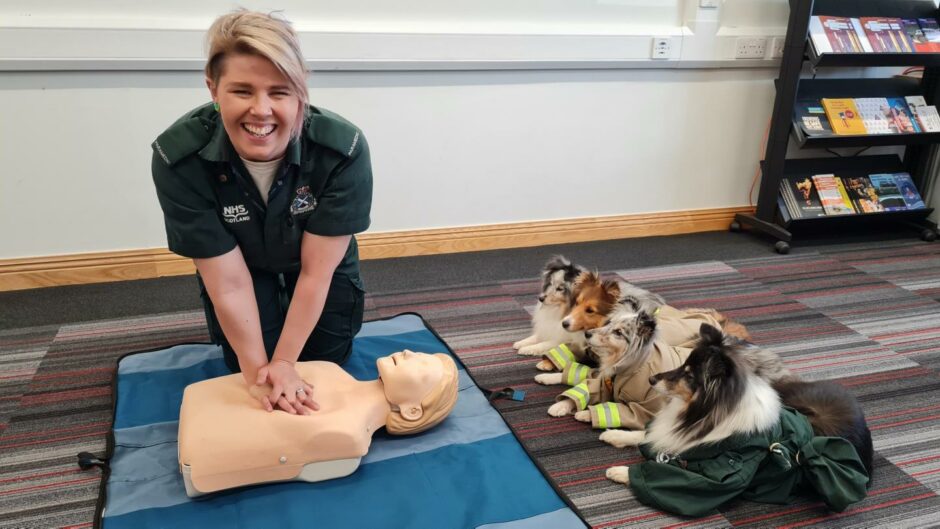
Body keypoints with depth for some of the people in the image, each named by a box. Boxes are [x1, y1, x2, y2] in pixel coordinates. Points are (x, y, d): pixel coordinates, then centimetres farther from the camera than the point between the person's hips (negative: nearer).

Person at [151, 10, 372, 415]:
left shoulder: (344, 150, -37)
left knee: (326, 361, 9)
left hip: (320, 261, 0)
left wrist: (284, 361, -25)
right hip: (238, 262, 0)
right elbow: (229, 282, -28)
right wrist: (258, 368, -25)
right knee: (246, 364, 0)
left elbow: (316, 271, -29)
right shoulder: (178, 158, -35)